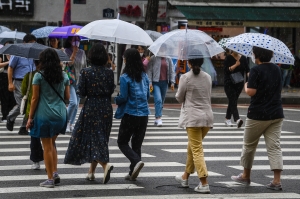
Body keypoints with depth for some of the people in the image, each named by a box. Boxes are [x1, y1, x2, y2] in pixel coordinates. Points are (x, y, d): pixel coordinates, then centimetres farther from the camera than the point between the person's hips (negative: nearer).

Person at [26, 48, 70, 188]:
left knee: (47, 147, 3)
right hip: (60, 115, 4)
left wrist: (30, 117, -1)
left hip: (44, 115, -4)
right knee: (52, 144, 20)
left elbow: (35, 98, -7)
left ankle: (50, 179, 5)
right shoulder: (64, 76, 4)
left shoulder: (39, 76, -7)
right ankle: (55, 172, 9)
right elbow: (67, 97, 8)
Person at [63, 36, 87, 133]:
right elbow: (69, 63, -16)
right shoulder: (66, 51, -2)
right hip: (70, 80, -5)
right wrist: (74, 52, -16)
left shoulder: (82, 52, 11)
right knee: (73, 102, -19)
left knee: (76, 104, 6)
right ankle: (66, 122, -6)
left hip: (79, 81, 5)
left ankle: (71, 124, 16)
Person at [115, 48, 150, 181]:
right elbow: (148, 95, 12)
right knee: (137, 144, 12)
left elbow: (123, 97, -13)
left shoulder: (125, 78, -13)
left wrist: (116, 100, 7)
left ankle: (136, 161, -16)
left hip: (130, 114, -6)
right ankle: (133, 173, 12)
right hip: (143, 115, 6)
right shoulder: (144, 76, 6)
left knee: (122, 142, 7)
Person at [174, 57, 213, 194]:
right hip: (207, 116, 6)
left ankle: (204, 184, -13)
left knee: (197, 150, -6)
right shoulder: (208, 77, 7)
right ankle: (185, 177, 34)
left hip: (192, 117, -6)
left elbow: (179, 98, -1)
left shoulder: (185, 77, -10)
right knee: (192, 147, 21)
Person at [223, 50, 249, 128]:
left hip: (239, 84, 4)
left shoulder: (243, 58, 6)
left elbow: (247, 69, 0)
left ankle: (227, 119, 25)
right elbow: (226, 70, -15)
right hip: (229, 83, -4)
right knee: (233, 102, -15)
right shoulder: (228, 58, -6)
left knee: (232, 102, 13)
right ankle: (237, 119, -29)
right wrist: (235, 65, -23)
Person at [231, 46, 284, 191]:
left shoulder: (256, 70, -13)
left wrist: (246, 86, 2)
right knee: (274, 146, 2)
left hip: (257, 115, -5)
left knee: (249, 145, 13)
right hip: (276, 114, 5)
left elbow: (251, 92, -17)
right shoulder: (277, 69, 7)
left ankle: (246, 176, 26)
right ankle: (277, 181, -7)